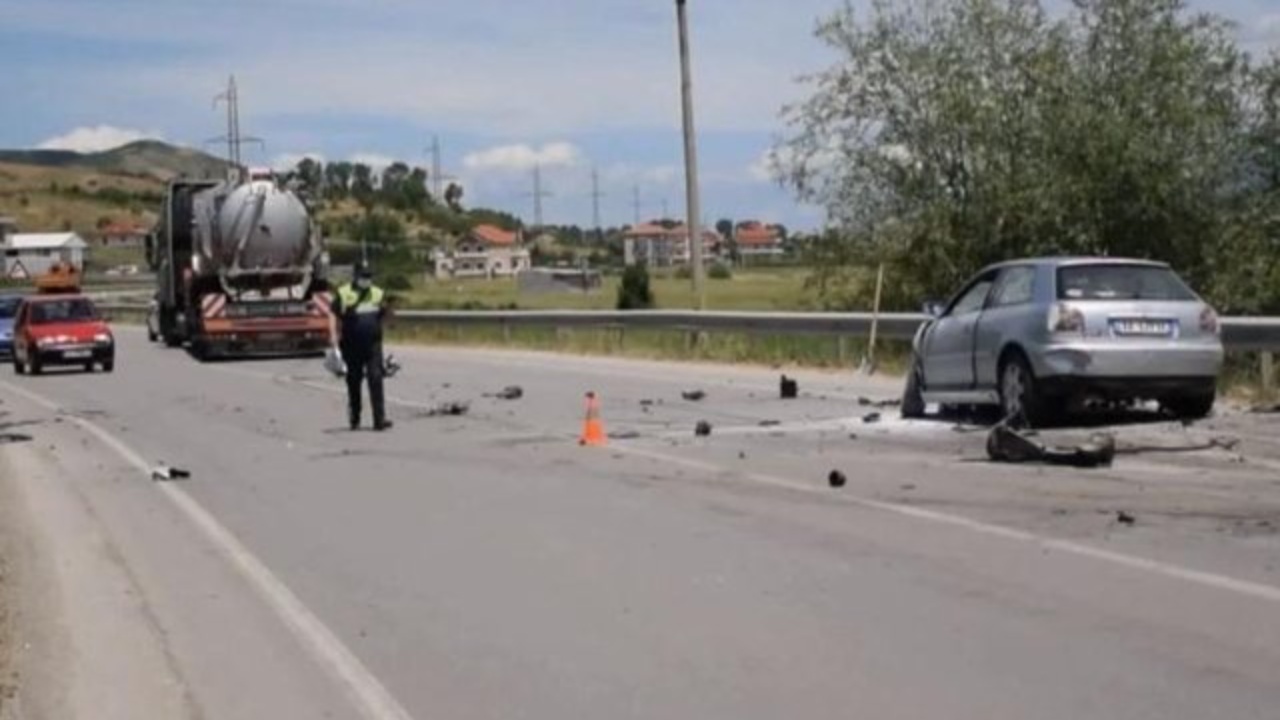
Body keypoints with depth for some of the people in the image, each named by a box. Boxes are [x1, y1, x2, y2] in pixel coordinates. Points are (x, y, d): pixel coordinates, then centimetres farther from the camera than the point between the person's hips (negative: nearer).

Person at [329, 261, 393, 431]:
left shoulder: (378, 295, 8)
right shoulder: (343, 294, -2)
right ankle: (354, 420, 21)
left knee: (376, 381, -9)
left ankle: (379, 419, -12)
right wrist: (335, 338, -9)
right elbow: (334, 317, -1)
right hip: (352, 346, -1)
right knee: (354, 383, 9)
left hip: (373, 346, 1)